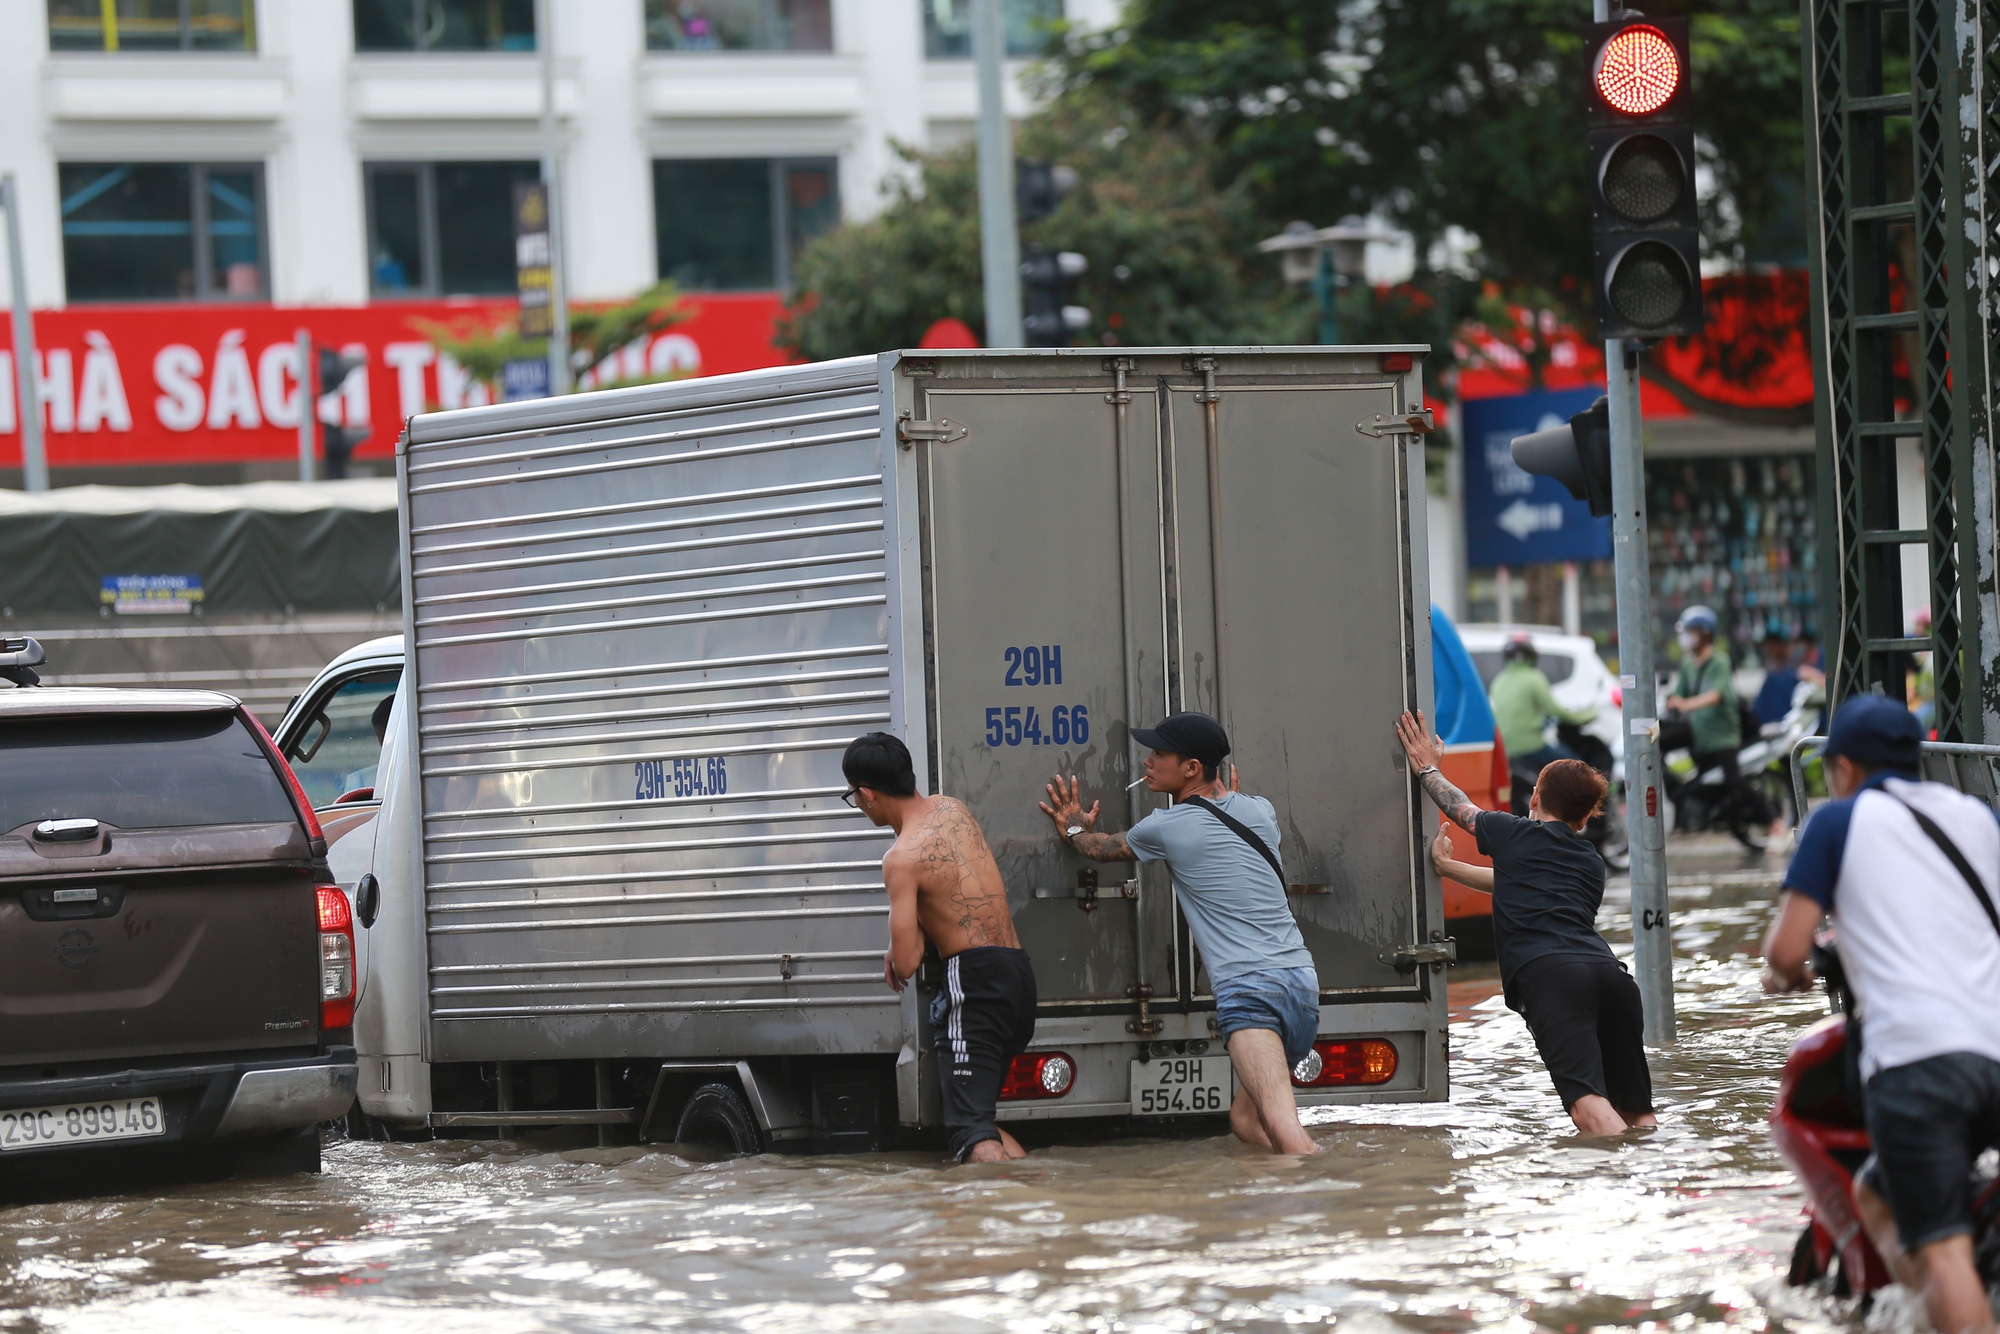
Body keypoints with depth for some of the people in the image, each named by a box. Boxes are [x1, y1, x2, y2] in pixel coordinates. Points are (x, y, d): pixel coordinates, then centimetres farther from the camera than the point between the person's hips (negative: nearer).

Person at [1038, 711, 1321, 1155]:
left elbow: (1102, 848, 23)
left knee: (1281, 1127, -24)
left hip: (1252, 990, -8)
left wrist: (1074, 830, 42)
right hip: (1302, 982, 8)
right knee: (1246, 1120, 20)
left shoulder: (1167, 828, -1)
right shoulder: (1260, 811, 16)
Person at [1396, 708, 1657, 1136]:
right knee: (1635, 1113, 11)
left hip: (1547, 972, -5)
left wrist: (1427, 769, 58)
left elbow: (1460, 807, 41)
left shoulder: (1514, 835, 21)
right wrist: (1447, 866, 58)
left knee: (1588, 1101, -24)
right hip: (1608, 969, 5)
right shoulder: (1592, 864, 34)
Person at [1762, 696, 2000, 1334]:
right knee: (1877, 1191, 20)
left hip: (1913, 1053, -5)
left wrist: (1787, 972, 27)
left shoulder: (1840, 820, 11)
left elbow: (1786, 952, 4)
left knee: (1941, 1246, -5)